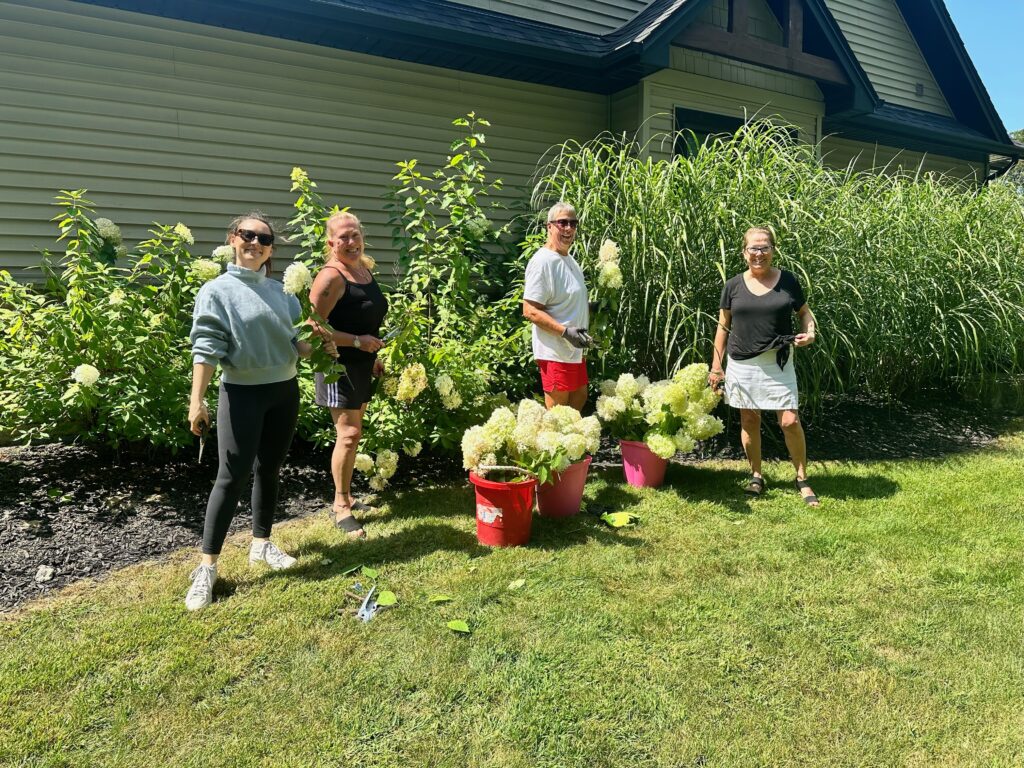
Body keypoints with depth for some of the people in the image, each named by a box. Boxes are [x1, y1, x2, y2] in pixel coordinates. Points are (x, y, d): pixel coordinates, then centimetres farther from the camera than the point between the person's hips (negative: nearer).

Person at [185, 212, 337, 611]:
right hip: (242, 394, -5)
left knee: (269, 472, 14)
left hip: (284, 391, 5)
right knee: (232, 477, -6)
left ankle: (261, 544, 29)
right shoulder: (217, 290, -6)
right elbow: (206, 348, -13)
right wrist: (197, 401, -19)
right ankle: (207, 566, 3)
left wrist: (320, 348, -6)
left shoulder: (278, 290, 10)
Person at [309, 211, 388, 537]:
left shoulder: (364, 270, 9)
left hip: (362, 366, 8)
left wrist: (373, 358, 21)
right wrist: (358, 342, -22)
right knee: (349, 434, -8)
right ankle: (340, 506, 6)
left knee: (353, 432, 15)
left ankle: (346, 496, 27)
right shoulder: (331, 278, -17)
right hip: (339, 366, -8)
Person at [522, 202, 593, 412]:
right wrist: (565, 331, -28)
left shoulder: (570, 260, 13)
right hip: (556, 352, -10)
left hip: (576, 349, 10)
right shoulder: (543, 261, -18)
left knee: (580, 398, 21)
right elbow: (530, 311, -22)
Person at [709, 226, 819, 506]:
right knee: (749, 421, 9)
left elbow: (804, 312, 13)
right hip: (742, 365, 1)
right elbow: (723, 326, 6)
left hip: (777, 363, -1)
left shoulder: (787, 280, 0)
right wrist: (716, 366, 4)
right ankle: (756, 475, 27)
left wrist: (809, 333, -9)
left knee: (790, 421, -5)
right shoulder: (733, 286, 1)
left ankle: (802, 479, 13)